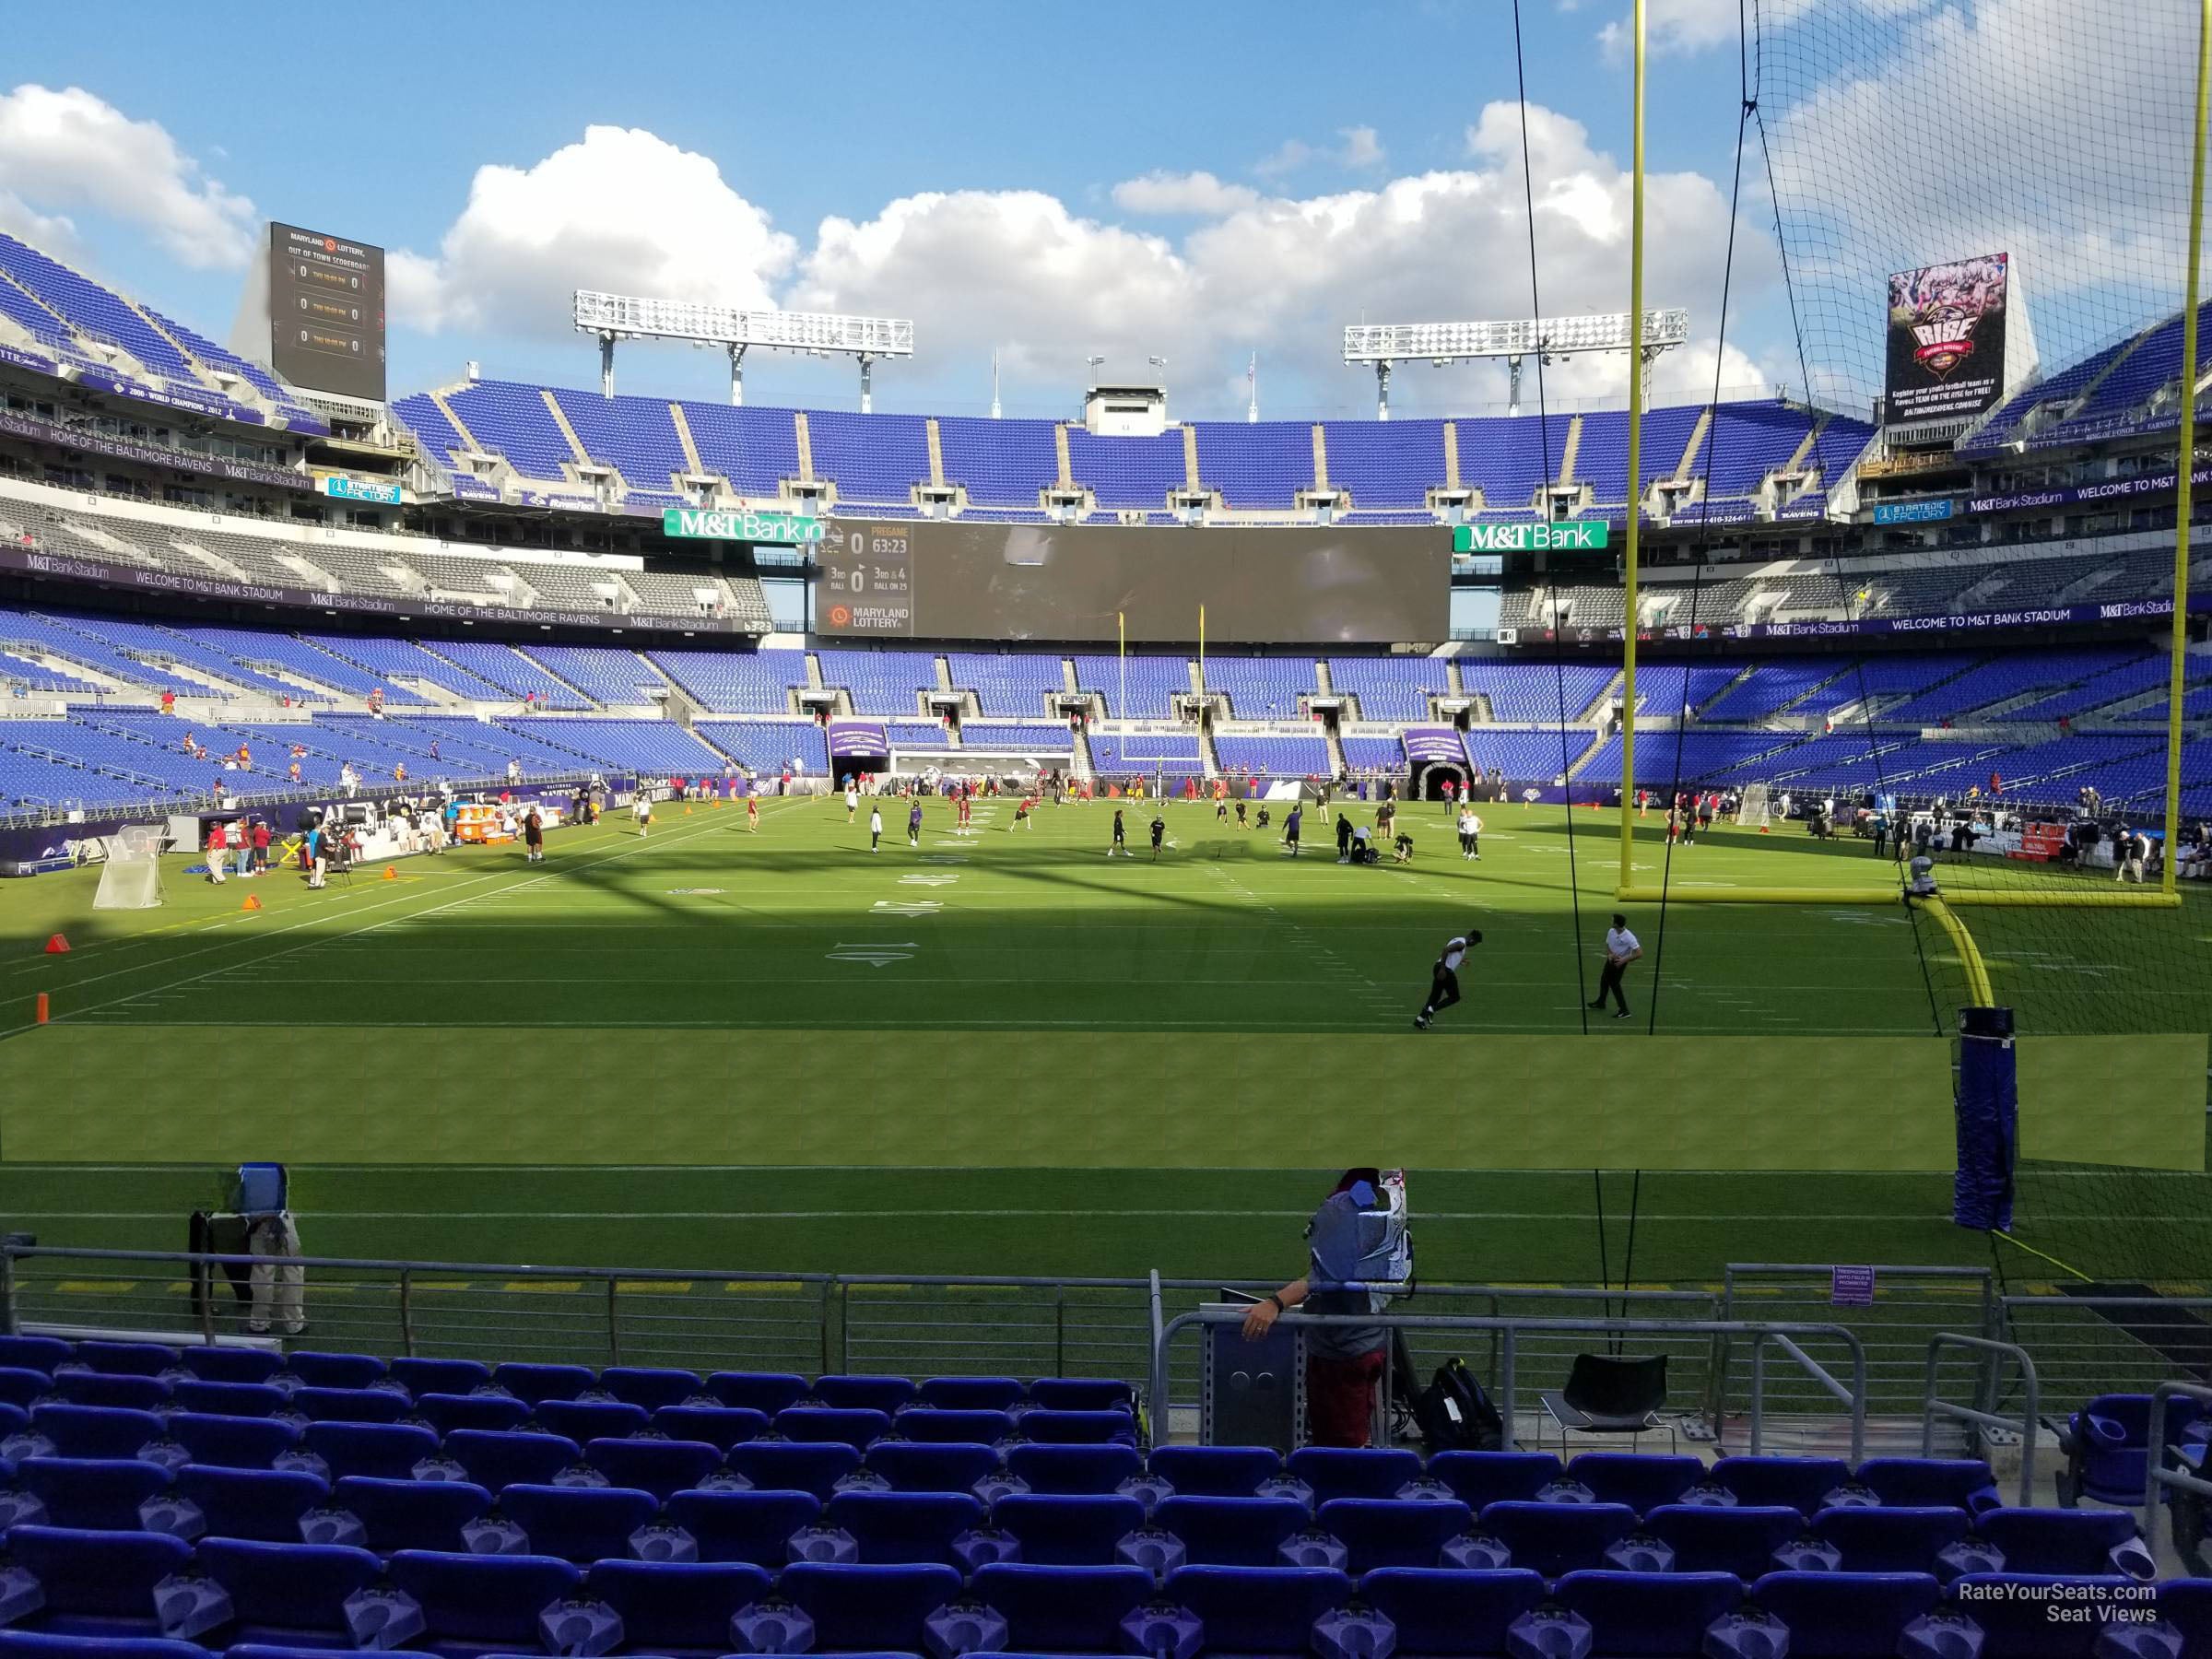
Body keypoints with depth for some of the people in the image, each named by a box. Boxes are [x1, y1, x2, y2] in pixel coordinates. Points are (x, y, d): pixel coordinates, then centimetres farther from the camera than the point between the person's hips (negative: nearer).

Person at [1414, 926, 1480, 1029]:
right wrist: (1442, 969, -26)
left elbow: (1446, 951, 27)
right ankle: (1431, 1010, -7)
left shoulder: (1458, 940, 19)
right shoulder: (1461, 944, -12)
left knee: (1435, 996, 14)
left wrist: (1459, 960, 27)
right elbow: (1446, 950, -25)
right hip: (1445, 970, -10)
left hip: (1439, 968, 10)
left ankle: (1420, 1019, 12)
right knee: (1455, 997, 2)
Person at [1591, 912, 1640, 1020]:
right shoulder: (1611, 931, -11)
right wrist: (1610, 954, -14)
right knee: (1604, 979, 19)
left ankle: (1624, 1011, 0)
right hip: (1611, 959, 7)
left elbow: (1639, 953, -29)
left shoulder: (1629, 937, -31)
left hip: (1620, 962, -7)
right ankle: (1601, 1002, 42)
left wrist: (1624, 960, -32)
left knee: (1614, 984, -7)